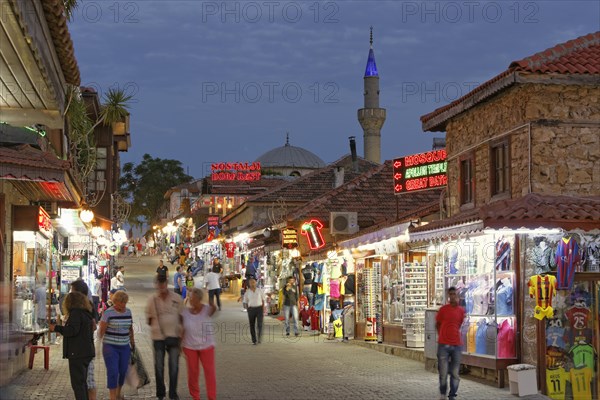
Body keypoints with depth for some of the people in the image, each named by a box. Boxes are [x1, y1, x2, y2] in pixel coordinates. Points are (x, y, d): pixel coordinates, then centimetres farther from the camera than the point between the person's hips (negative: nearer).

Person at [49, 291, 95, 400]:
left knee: (77, 383, -6)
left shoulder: (75, 313, -12)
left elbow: (72, 330, -21)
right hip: (87, 352, 9)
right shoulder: (86, 314, 15)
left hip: (77, 353, -9)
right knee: (82, 382, 18)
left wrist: (56, 328, -11)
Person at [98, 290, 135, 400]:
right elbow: (102, 329, -10)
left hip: (125, 347, 5)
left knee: (123, 372, 9)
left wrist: (133, 343, 20)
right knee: (113, 372, -9)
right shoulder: (108, 312, -9)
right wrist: (99, 339, -21)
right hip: (110, 347, -5)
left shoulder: (128, 311, 8)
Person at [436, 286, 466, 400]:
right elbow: (437, 325, 10)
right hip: (443, 345, -2)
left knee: (455, 373, 4)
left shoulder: (462, 311, 6)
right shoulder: (443, 309, -2)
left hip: (456, 345, 2)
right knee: (443, 373, -1)